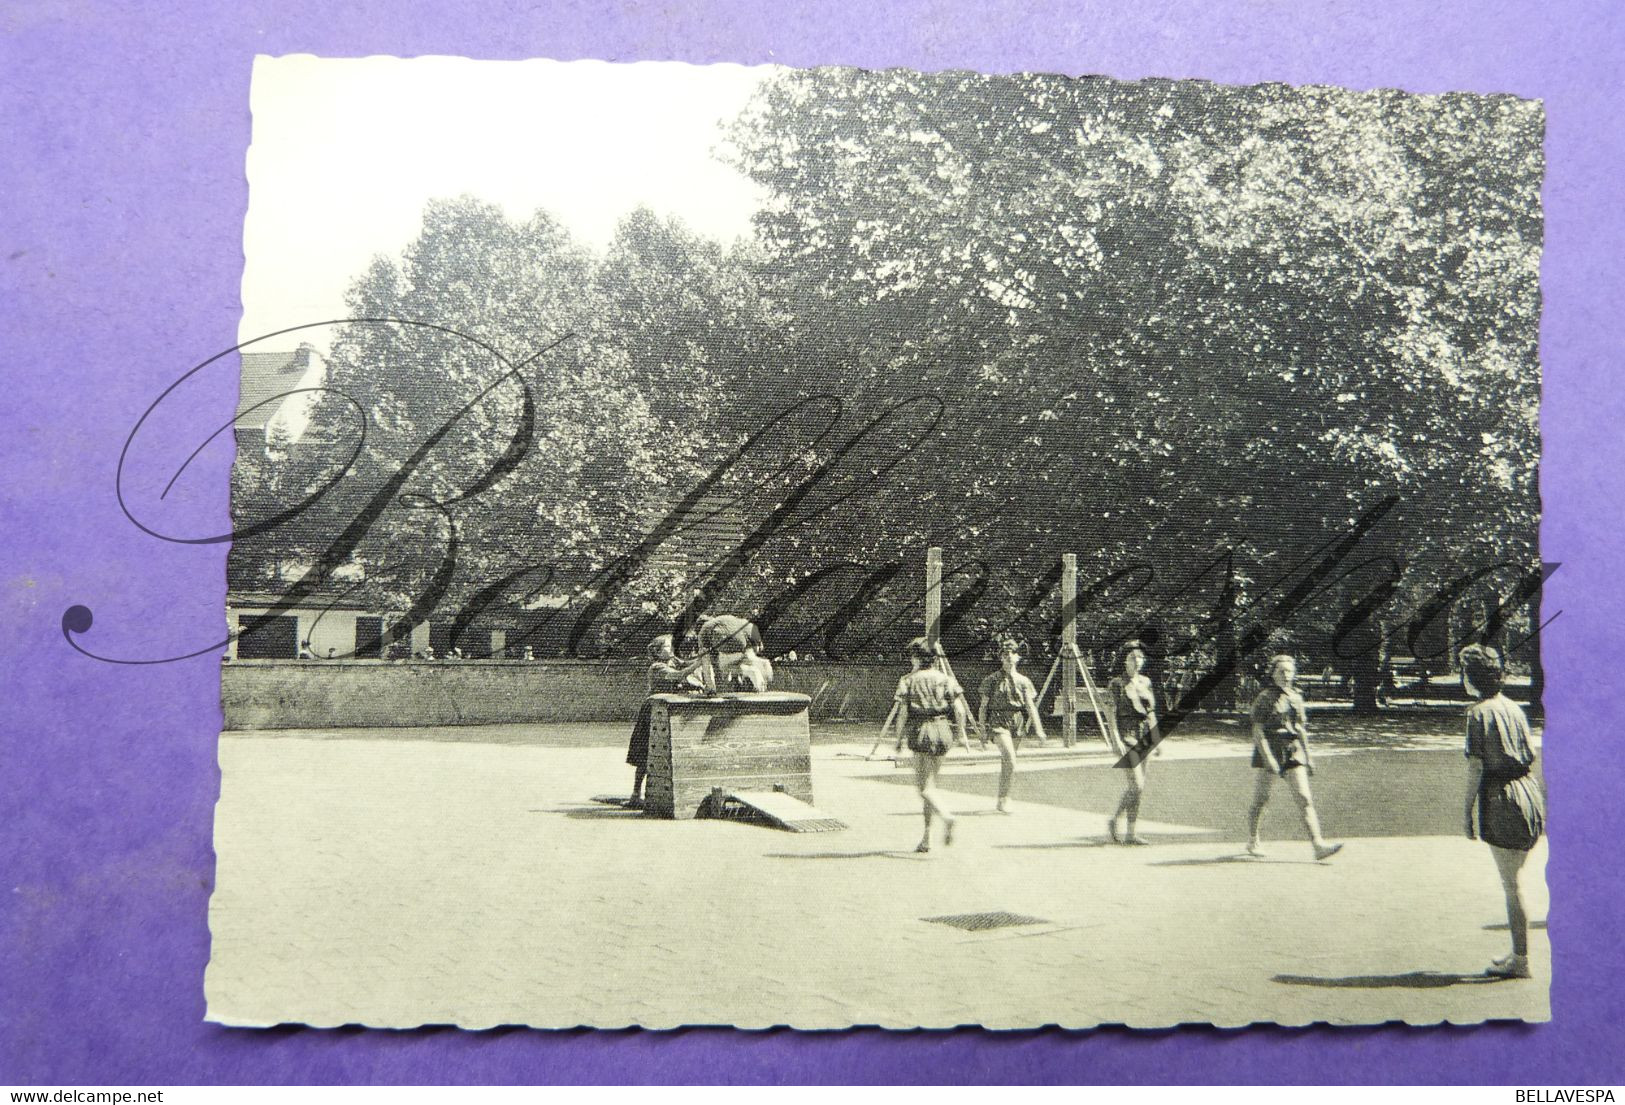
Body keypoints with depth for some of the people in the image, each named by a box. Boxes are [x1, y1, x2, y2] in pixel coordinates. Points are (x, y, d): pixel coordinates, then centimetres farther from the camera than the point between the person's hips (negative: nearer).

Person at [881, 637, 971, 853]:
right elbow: (959, 710, 0)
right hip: (942, 732, 4)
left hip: (920, 732, -4)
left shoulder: (908, 681, 0)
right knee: (929, 784, 13)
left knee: (924, 787, -3)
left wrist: (899, 737, 3)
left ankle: (947, 817, -31)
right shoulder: (946, 680, 9)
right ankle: (926, 838, 13)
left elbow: (902, 711, -6)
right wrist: (962, 735, 8)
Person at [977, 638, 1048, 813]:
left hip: (1016, 724, 4)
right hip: (998, 722, -4)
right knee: (1010, 760, -19)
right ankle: (1005, 799, -12)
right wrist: (982, 728, 2)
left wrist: (1039, 730, -3)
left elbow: (1031, 706, 4)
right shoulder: (992, 680, 0)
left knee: (1006, 763, 11)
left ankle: (1001, 802, 23)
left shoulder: (1023, 681, 8)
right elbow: (984, 705, 4)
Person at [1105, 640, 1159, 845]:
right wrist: (1116, 740, -16)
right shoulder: (1116, 684, -5)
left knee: (1136, 787, 7)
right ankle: (1130, 833, -5)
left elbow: (1151, 713, 18)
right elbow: (1110, 714, -9)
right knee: (1136, 785, -12)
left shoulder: (1146, 682, 13)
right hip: (1126, 737, -7)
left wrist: (1156, 738, 13)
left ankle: (1114, 821, 23)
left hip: (1143, 737, 7)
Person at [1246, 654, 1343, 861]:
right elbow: (1257, 731, -13)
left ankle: (1319, 845, -13)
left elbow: (1301, 729, 18)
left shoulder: (1296, 698, 11)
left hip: (1293, 752, 5)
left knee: (1305, 798, -6)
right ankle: (1252, 842, 23)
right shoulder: (1264, 698, -7)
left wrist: (1308, 756, 16)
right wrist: (1268, 759, -22)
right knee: (1261, 798, 6)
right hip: (1270, 751, -5)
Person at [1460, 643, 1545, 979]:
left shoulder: (1479, 712, -11)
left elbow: (1475, 767, -14)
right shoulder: (1514, 708, 10)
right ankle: (1519, 953, 22)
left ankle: (1520, 960, 6)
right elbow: (1529, 756, 14)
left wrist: (1468, 810, -8)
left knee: (1511, 884, -1)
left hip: (1500, 799, -8)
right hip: (1529, 792, 8)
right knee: (1515, 879, 16)